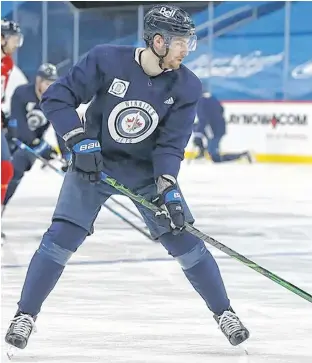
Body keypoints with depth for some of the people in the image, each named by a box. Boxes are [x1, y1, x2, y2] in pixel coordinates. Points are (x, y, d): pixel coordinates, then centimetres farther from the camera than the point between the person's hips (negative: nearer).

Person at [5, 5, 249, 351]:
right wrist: (80, 140, -26)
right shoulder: (106, 60, -22)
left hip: (148, 169, 2)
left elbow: (170, 144, -14)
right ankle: (25, 315, 1)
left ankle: (223, 312, 13)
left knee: (185, 241, -3)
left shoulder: (186, 86, -14)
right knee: (61, 238, -12)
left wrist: (167, 188, -28)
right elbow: (56, 97, -17)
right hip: (93, 163, -2)